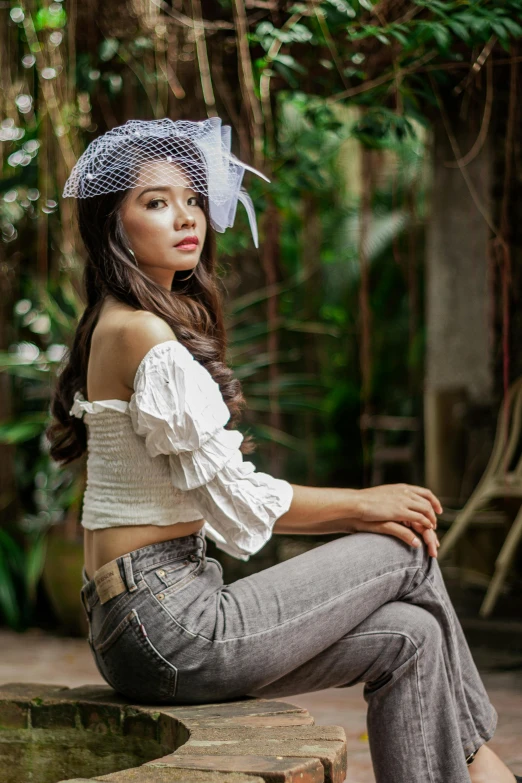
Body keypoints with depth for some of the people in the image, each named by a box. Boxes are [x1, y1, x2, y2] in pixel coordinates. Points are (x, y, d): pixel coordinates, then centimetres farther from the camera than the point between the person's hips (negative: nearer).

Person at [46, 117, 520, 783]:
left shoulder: (121, 328, 16)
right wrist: (365, 505, 1)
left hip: (142, 624, 9)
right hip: (166, 625, -9)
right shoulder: (142, 334, -15)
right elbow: (234, 499, -13)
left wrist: (350, 518, 4)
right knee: (408, 551, 1)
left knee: (410, 636, 4)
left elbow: (218, 500, 15)